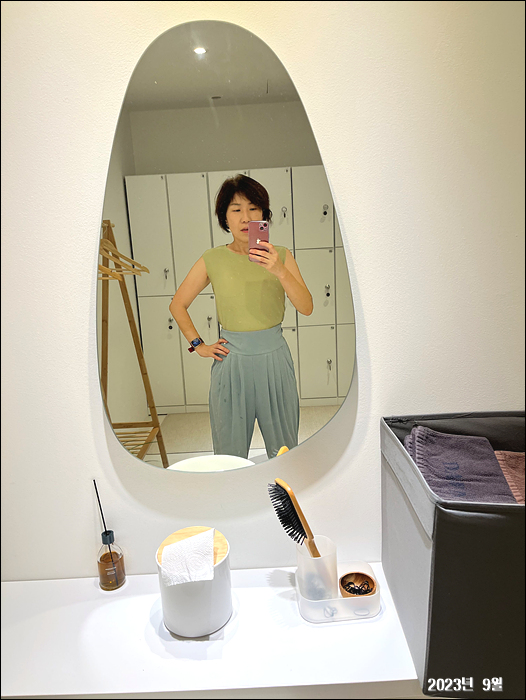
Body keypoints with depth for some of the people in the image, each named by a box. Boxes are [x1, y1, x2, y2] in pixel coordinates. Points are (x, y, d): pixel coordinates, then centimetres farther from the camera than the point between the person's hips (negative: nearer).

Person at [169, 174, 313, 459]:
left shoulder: (280, 255, 0)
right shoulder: (213, 259, -2)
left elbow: (306, 308, -11)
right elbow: (177, 305, 9)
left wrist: (280, 271, -25)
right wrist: (198, 345, 3)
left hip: (274, 358, 1)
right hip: (231, 361, -1)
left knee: (284, 450, 13)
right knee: (230, 453, 11)